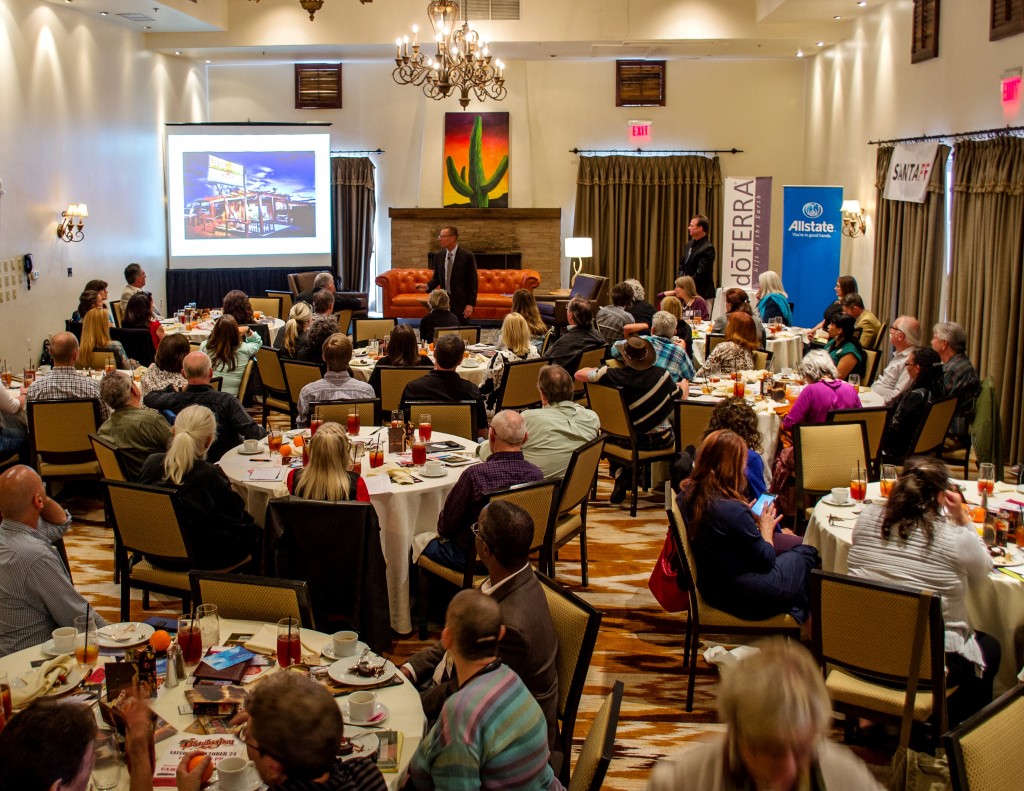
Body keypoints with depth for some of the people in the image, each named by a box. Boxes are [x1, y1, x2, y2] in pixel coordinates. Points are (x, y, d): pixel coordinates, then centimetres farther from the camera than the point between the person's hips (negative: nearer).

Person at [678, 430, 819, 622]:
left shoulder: (687, 494, -8)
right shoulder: (733, 511, -32)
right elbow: (766, 560, -17)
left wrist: (751, 518, 5)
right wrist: (766, 529, 0)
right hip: (740, 596, -8)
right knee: (808, 554, 13)